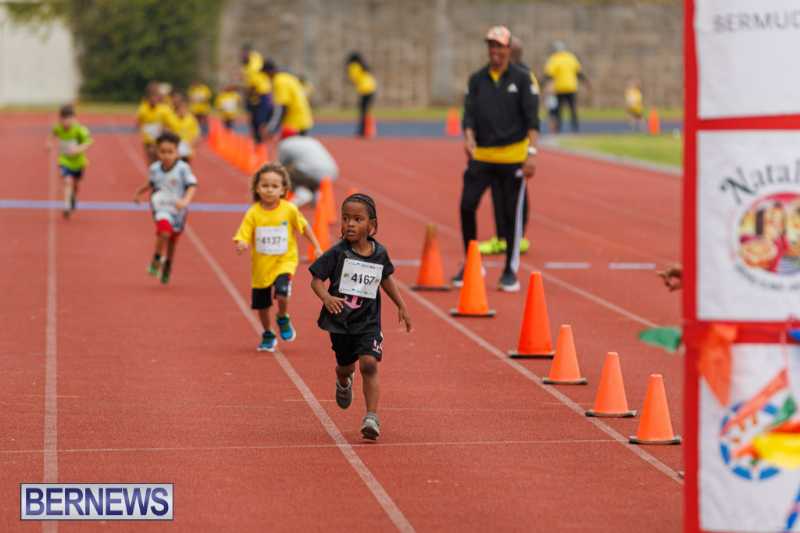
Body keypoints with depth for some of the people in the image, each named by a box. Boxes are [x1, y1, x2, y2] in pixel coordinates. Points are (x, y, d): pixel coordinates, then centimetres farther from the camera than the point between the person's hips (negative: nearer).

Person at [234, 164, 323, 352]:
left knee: (281, 293, -24)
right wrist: (241, 245, -35)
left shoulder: (289, 210, -10)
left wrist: (317, 248, 8)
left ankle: (283, 319, 9)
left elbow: (304, 227, 6)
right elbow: (243, 236, -12)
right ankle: (268, 336, 36)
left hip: (284, 261, -2)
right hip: (261, 265, 2)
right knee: (261, 304, 10)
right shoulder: (253, 213, -11)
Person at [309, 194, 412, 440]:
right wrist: (326, 297, -30)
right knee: (346, 365, 16)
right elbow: (316, 280, -10)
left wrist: (401, 306, 21)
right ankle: (343, 382, 55)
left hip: (368, 321, 0)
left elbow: (386, 278, 17)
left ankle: (371, 418, -17)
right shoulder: (337, 253, -12)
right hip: (340, 321, 0)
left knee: (369, 364, -17)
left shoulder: (380, 253, -2)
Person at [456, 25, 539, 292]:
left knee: (511, 213, 0)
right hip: (481, 156, 3)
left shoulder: (522, 78, -2)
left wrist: (532, 153, -15)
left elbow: (532, 118, -6)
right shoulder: (477, 80, 8)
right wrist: (469, 138, -17)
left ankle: (510, 271, 12)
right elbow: (469, 113, 3)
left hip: (513, 156, -3)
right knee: (467, 205, -6)